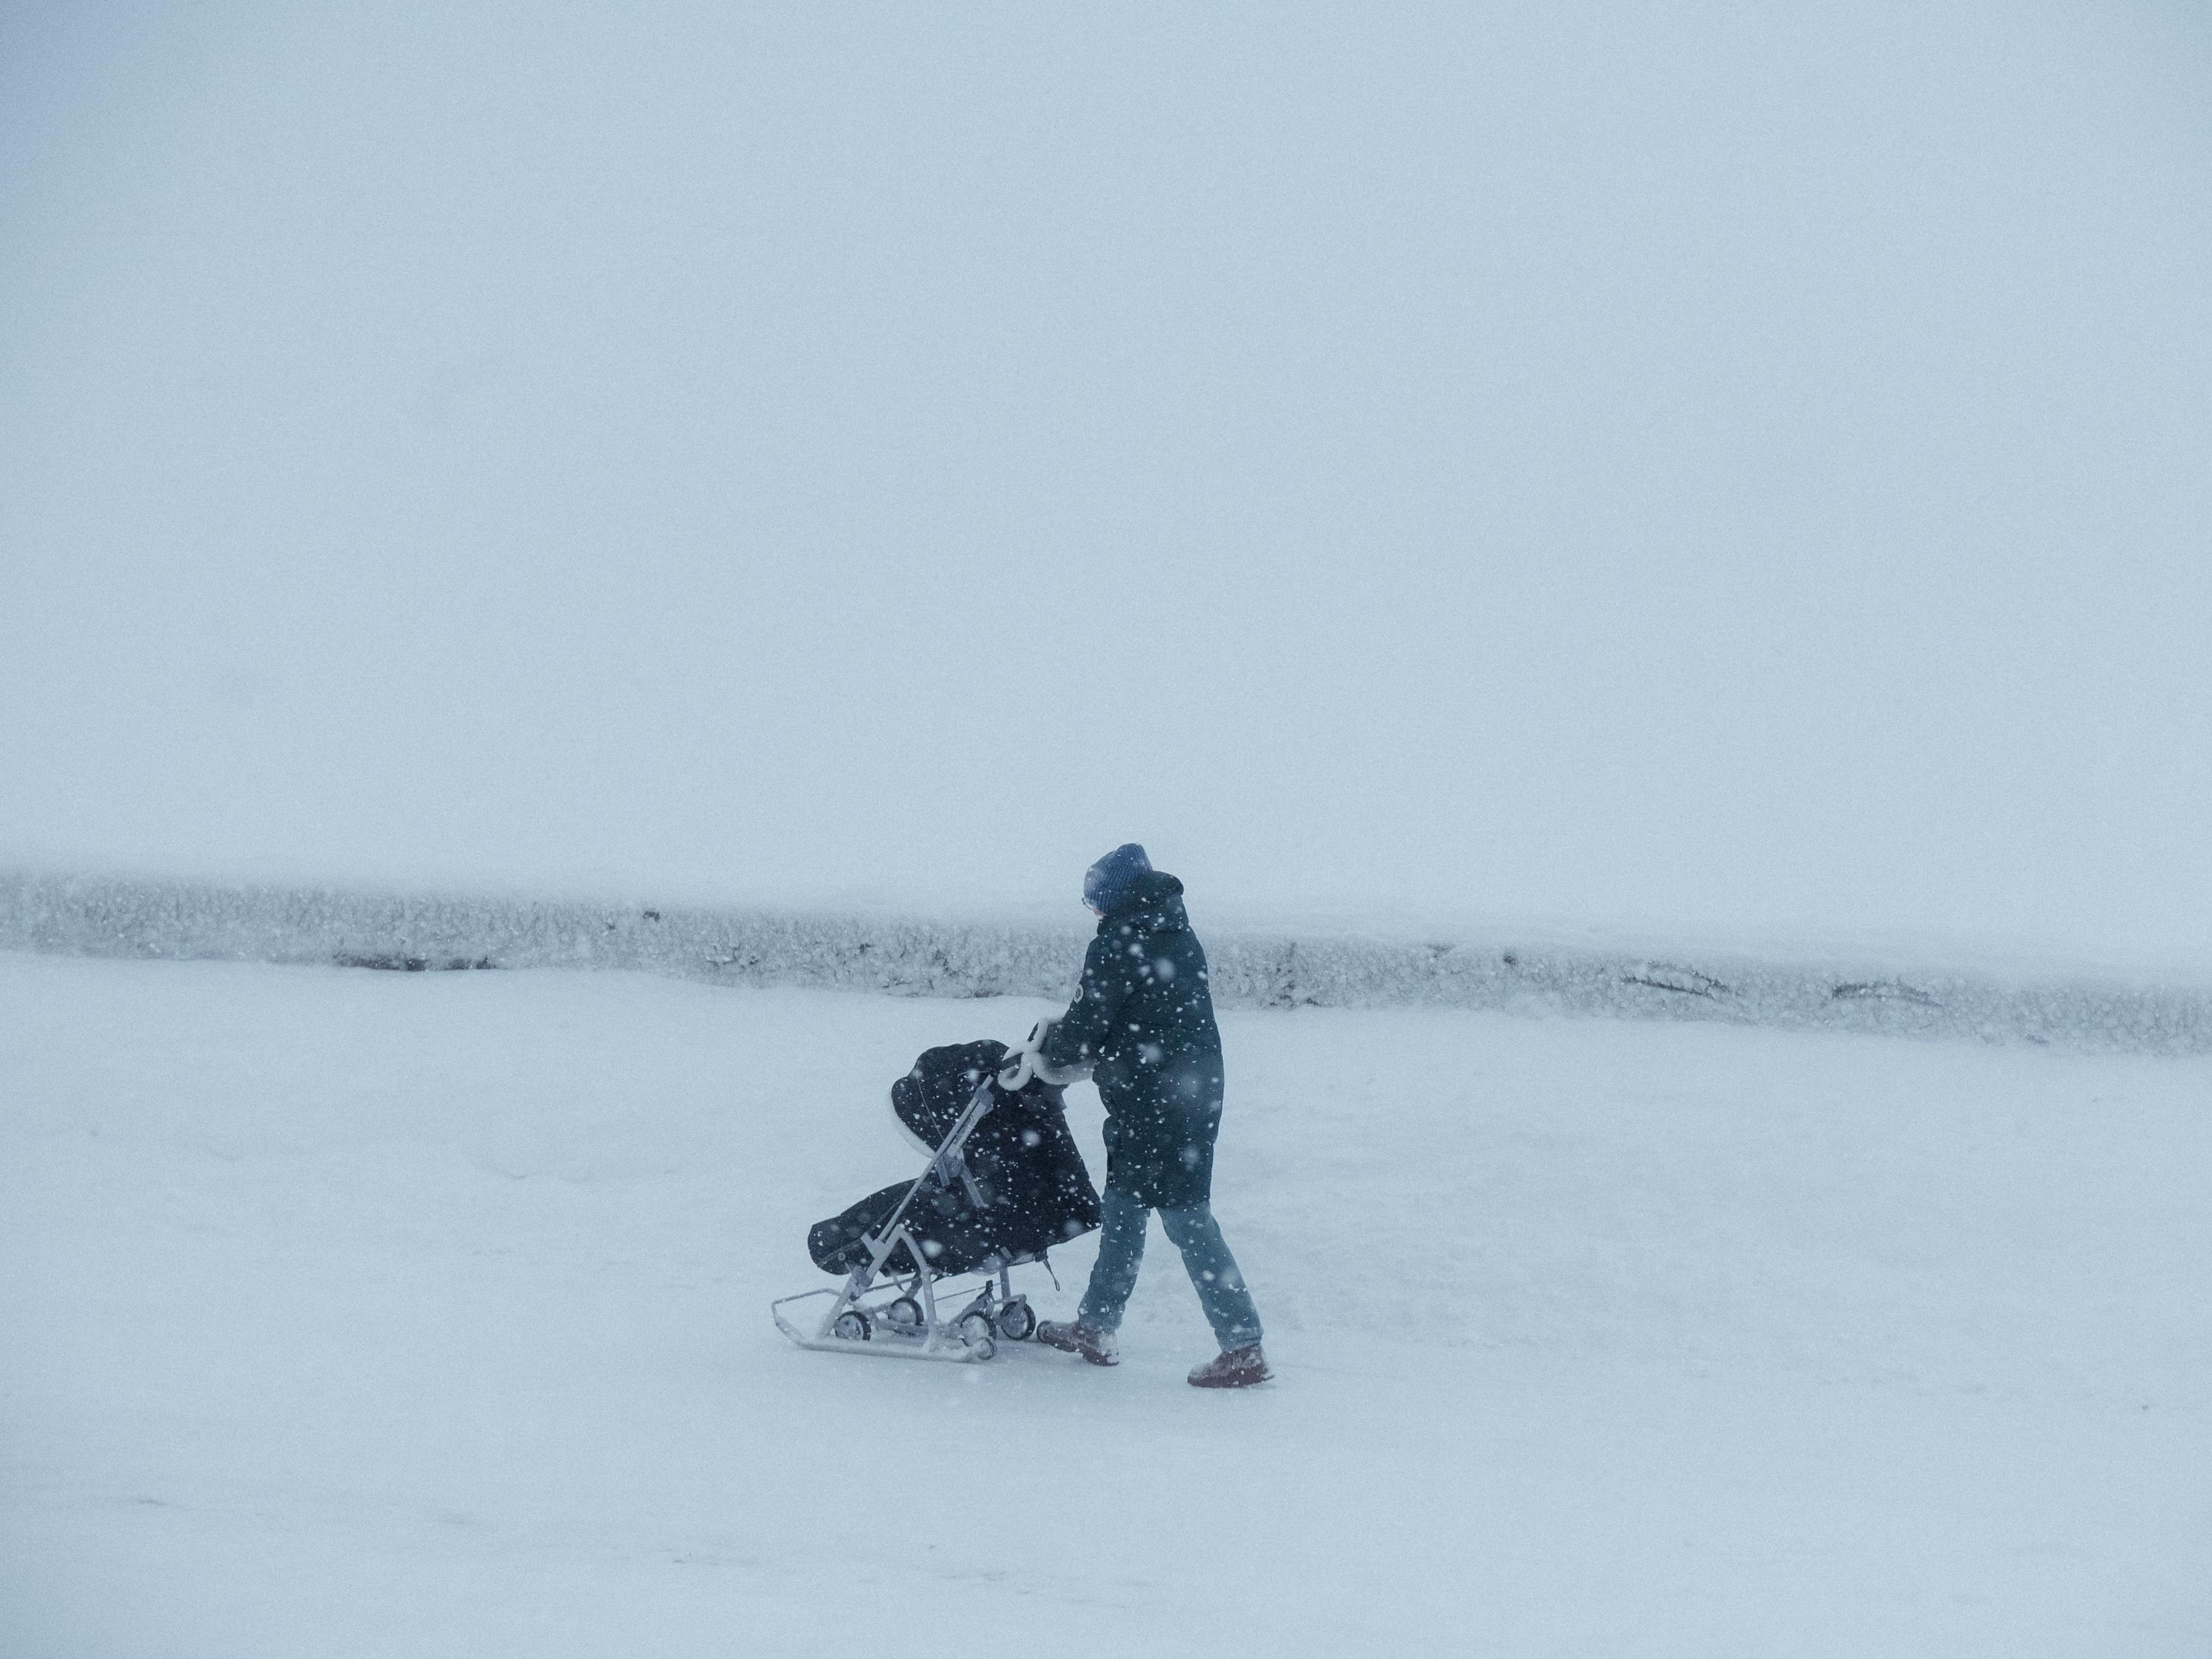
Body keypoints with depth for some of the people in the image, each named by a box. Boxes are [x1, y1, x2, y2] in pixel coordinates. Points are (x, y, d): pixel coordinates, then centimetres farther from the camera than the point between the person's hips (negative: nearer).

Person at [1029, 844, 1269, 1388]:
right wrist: (1087, 1054, 15)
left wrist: (1051, 1053, 5)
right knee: (1122, 1207, 19)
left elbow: (1089, 1020, -13)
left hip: (1153, 1104, -9)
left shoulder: (1119, 942, -14)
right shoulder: (1176, 933, 13)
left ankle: (1244, 1347, -8)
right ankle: (1095, 1328, 29)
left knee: (1185, 1218, -7)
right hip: (1196, 1092, 9)